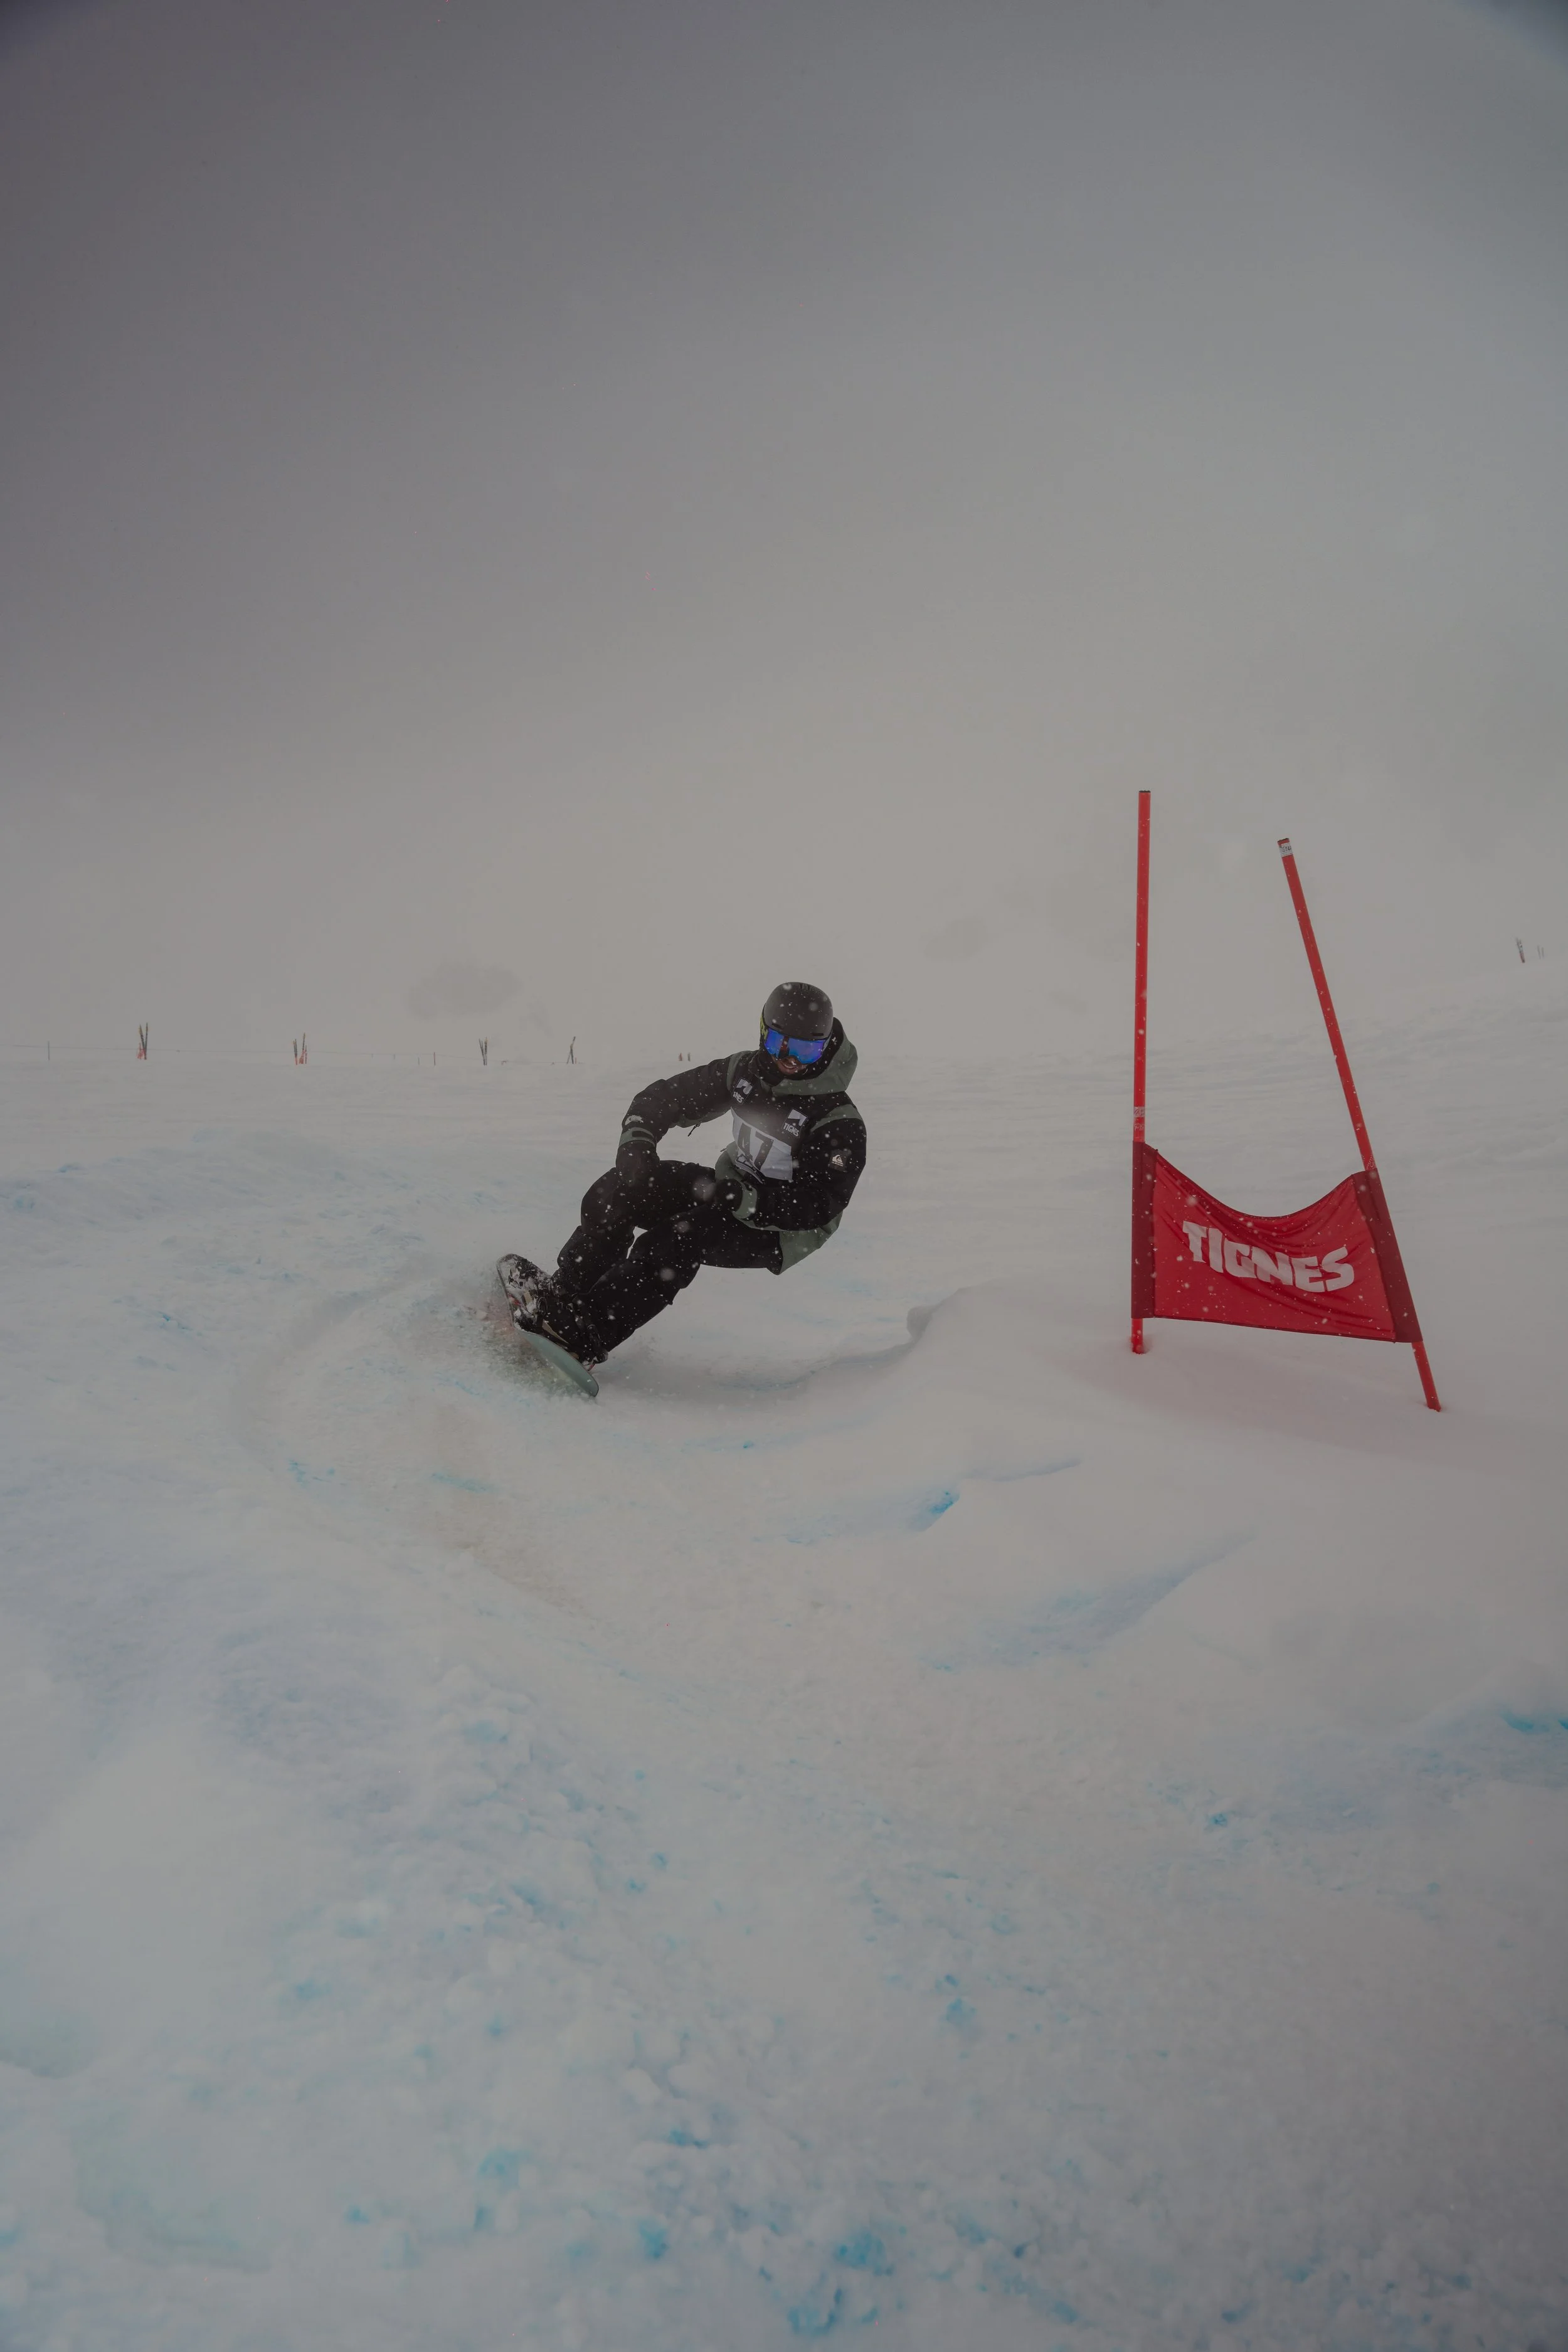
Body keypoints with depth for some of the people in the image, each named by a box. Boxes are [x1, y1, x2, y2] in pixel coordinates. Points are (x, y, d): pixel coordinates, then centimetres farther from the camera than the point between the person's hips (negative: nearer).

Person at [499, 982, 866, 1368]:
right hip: (732, 1189, 6)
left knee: (680, 1237, -34)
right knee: (621, 1188, -17)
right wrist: (636, 1142, -18)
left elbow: (819, 1205, -27)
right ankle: (565, 1293, -20)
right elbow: (663, 1097, 1)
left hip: (782, 1234, -6)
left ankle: (582, 1339, -33)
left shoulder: (839, 1121, -20)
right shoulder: (745, 1070, -4)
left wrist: (748, 1200, -39)